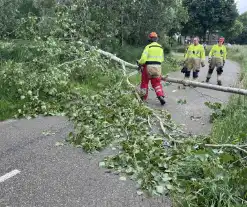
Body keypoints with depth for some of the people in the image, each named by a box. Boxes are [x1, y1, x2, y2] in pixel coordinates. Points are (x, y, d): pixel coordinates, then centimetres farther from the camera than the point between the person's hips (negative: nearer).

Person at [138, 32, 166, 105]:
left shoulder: (148, 47, -8)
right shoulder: (160, 47, 9)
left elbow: (143, 59, -14)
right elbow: (162, 59, 12)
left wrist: (139, 62, 5)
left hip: (148, 66, -4)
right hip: (158, 66, 4)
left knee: (144, 82, 13)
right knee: (157, 83, 12)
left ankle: (143, 97, 21)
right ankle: (161, 96, -6)